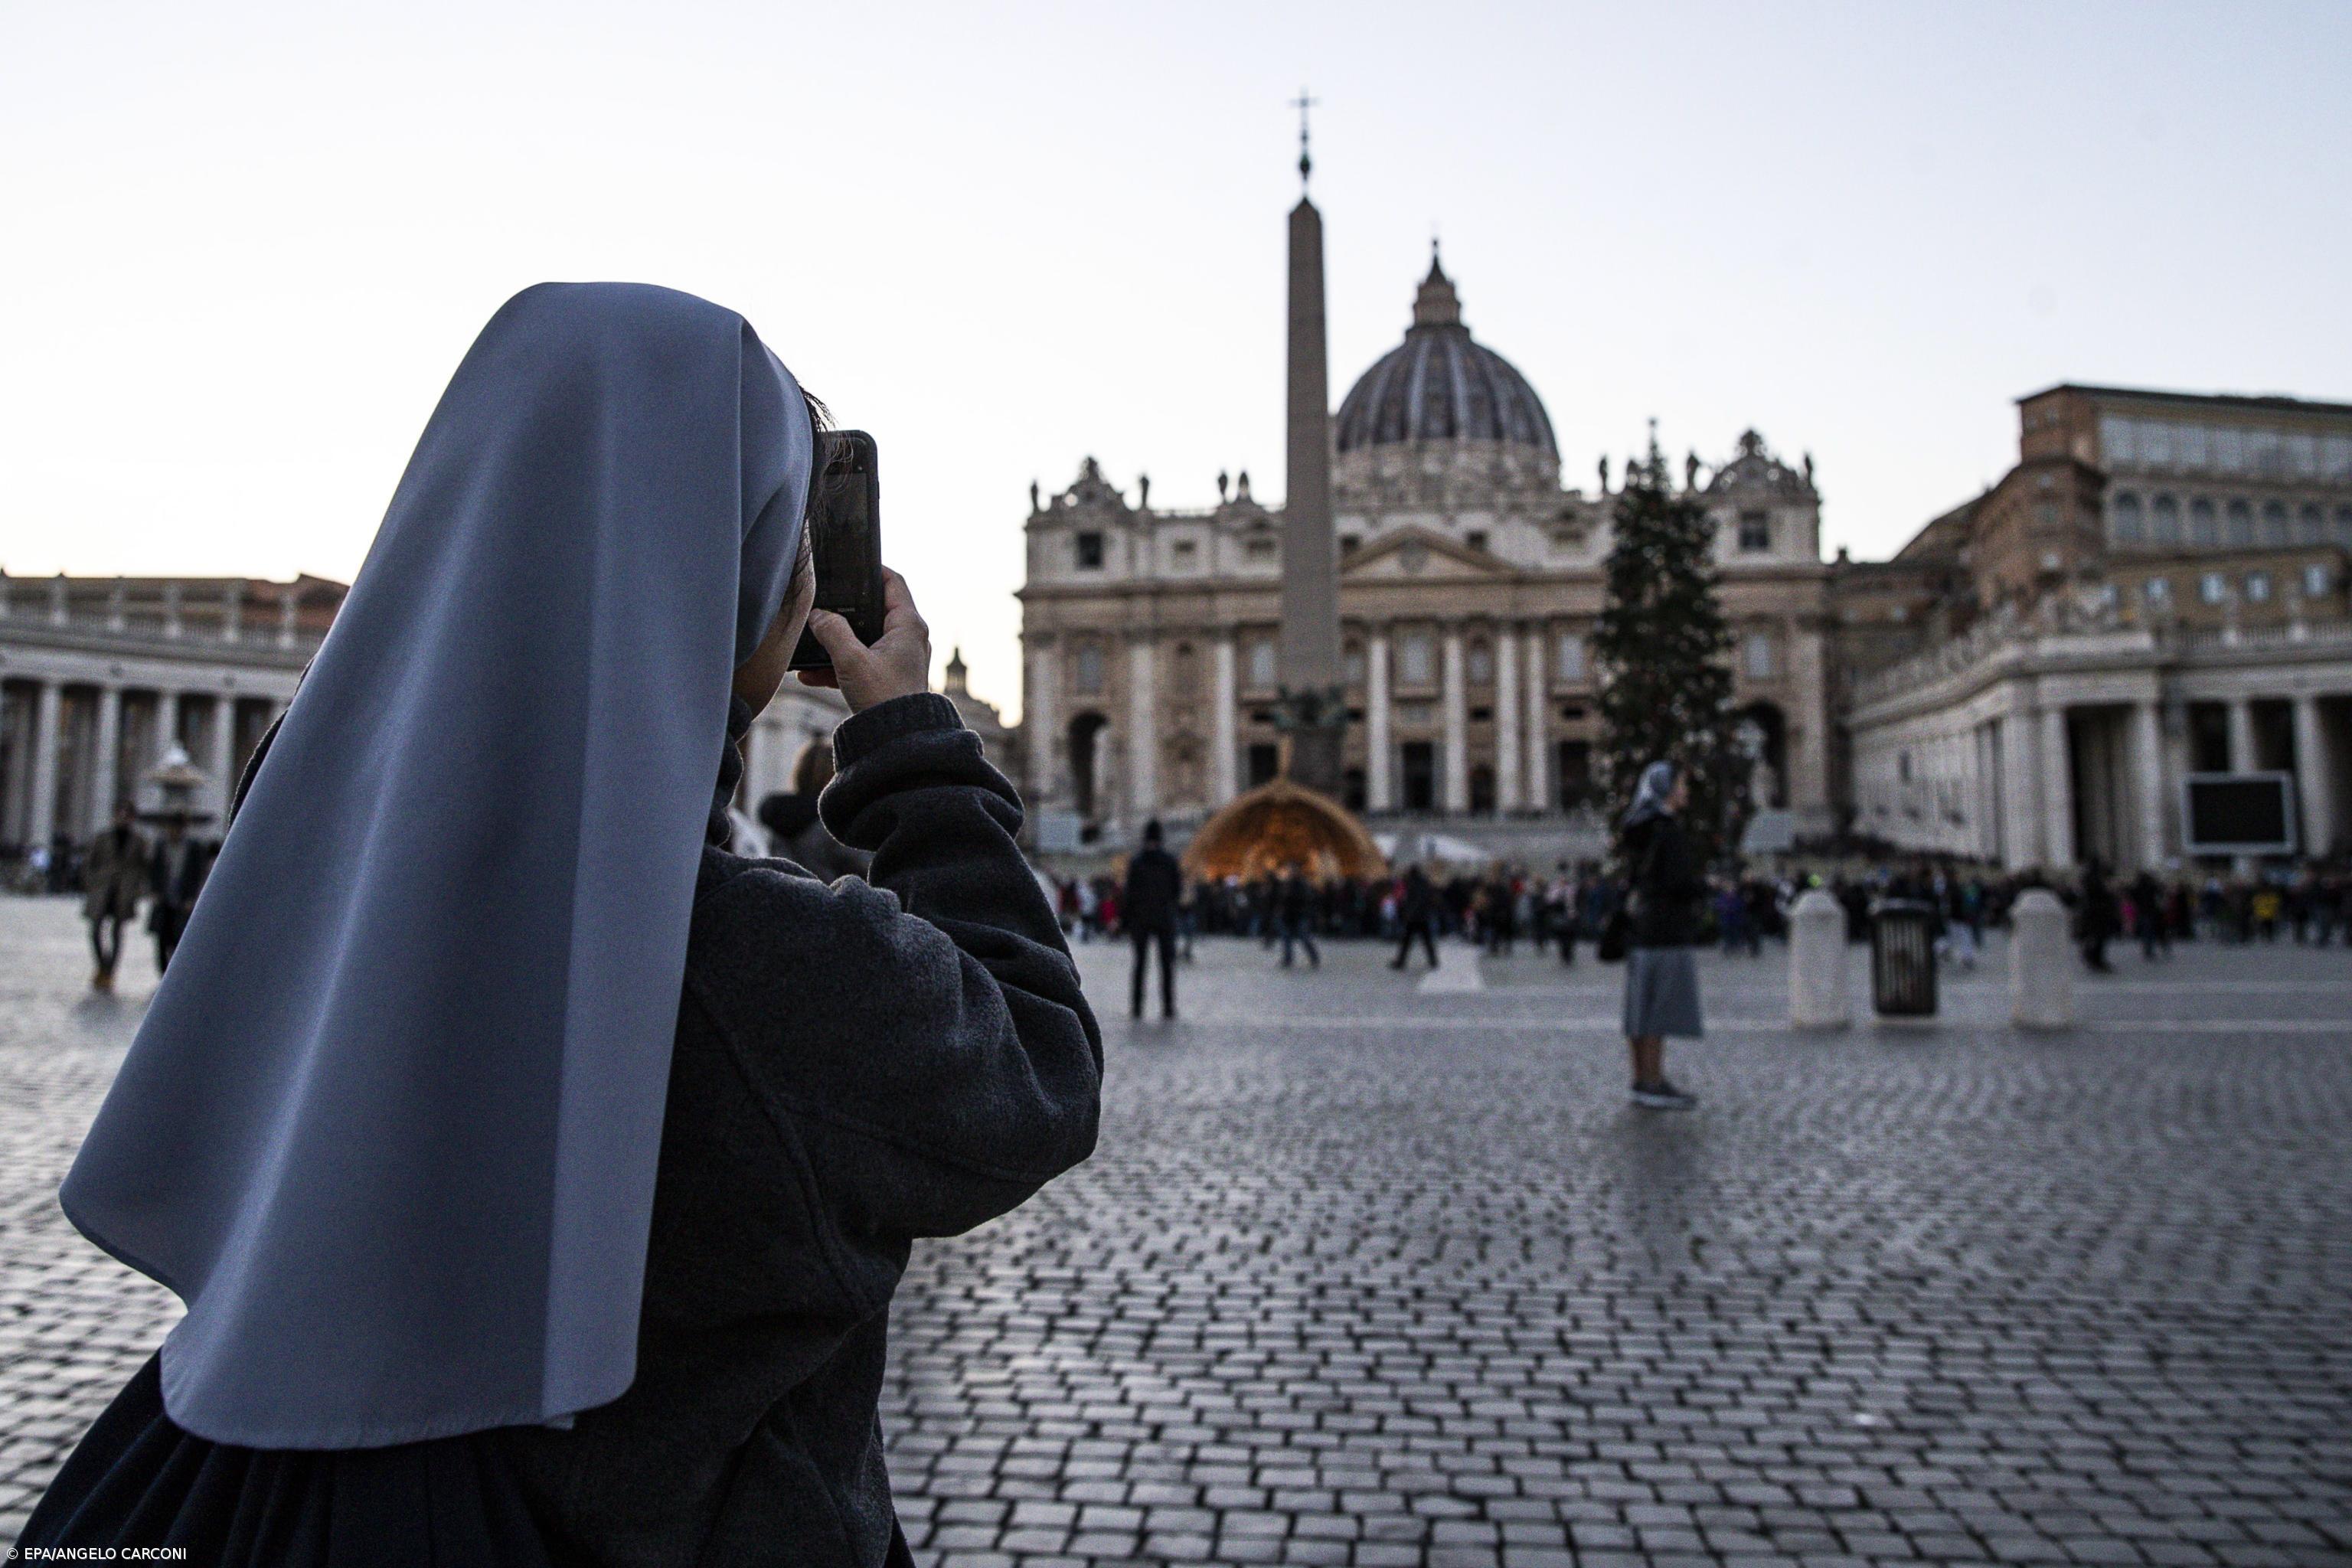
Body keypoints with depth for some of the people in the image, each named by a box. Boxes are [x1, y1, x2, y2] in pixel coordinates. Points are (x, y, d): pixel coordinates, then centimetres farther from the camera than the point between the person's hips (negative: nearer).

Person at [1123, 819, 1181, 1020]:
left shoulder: (1136, 861, -4)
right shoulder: (1170, 860, -2)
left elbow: (1130, 893, -5)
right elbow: (1177, 892, -2)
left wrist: (1127, 920, 0)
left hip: (1140, 918, 0)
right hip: (1164, 918, 0)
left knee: (1139, 963, 6)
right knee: (1167, 963, 4)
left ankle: (1136, 1006, 2)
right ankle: (1168, 1006, 0)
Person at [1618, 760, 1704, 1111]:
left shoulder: (1640, 828, 14)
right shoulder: (1669, 829, -14)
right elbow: (1678, 882, -21)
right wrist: (1704, 887, -2)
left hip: (1643, 929, 9)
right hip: (1667, 930, -9)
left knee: (1642, 1009, 9)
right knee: (1660, 1009, -7)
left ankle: (1642, 1082, 13)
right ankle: (1654, 1086, -5)